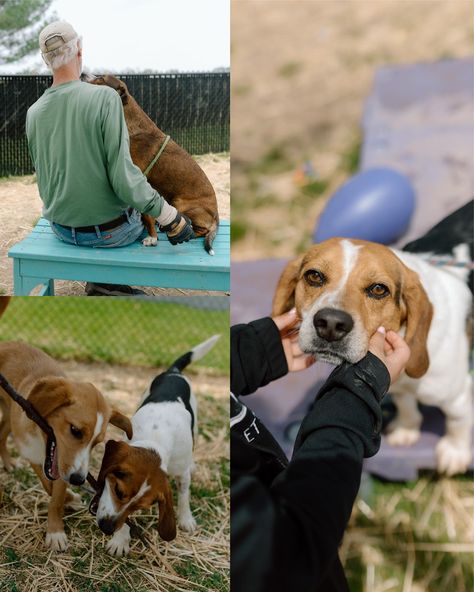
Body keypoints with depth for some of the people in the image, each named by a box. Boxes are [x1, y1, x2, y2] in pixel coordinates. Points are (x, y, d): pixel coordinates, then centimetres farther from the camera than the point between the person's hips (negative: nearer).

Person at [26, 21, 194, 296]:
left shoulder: (34, 112, -5)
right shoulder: (105, 97, -21)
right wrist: (172, 218, -17)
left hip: (62, 229, 5)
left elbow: (44, 175, 7)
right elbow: (123, 175, -25)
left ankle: (106, 284, 24)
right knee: (149, 208, 27)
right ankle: (108, 282, 21)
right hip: (109, 231, -5)